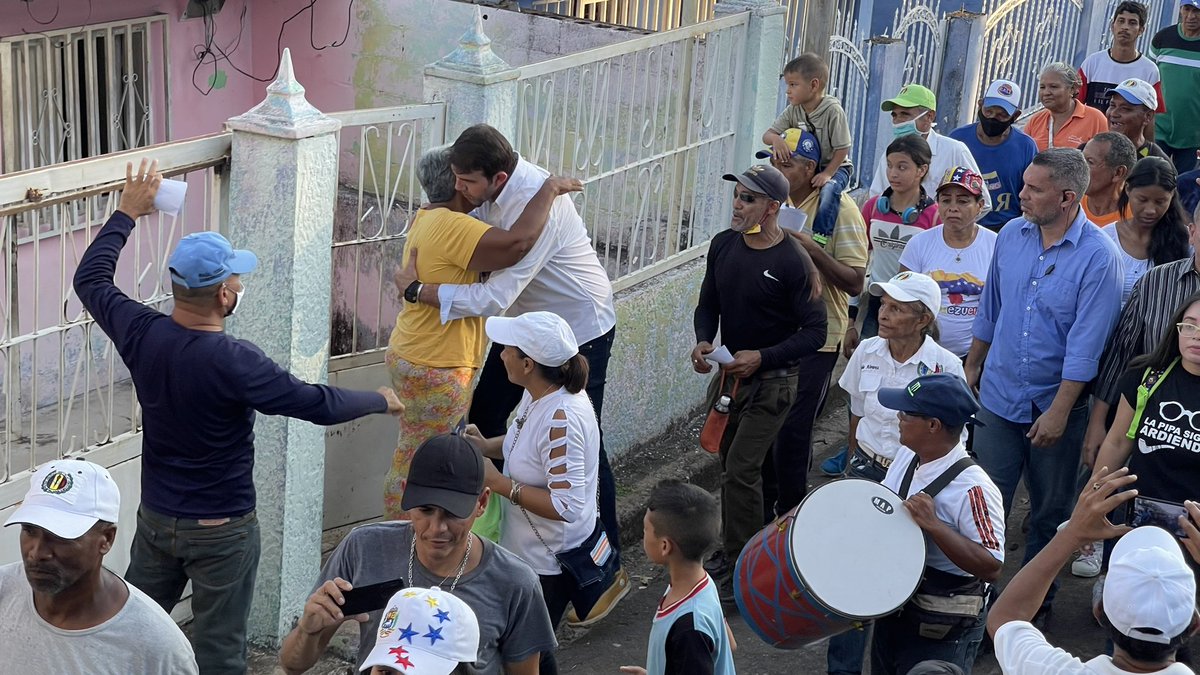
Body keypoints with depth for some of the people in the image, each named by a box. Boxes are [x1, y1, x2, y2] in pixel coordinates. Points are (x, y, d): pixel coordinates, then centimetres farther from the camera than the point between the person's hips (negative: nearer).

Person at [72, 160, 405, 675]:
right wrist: (380, 400, -4)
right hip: (221, 531, -5)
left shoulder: (141, 334, -11)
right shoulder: (234, 362, -27)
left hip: (155, 518, 6)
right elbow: (318, 404, -21)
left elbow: (90, 279, 8)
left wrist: (127, 213, 15)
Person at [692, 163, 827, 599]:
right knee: (729, 464, 15)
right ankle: (731, 549, 31)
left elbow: (815, 332, -15)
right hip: (729, 373, 6)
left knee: (741, 471, -11)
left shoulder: (792, 261, -18)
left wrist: (762, 357, -23)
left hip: (771, 381, -6)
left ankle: (744, 568, -1)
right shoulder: (724, 245, 1)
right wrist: (703, 342, -8)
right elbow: (709, 305, 12)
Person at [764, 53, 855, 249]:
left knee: (829, 189, -36)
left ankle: (819, 239, -31)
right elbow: (767, 135, -6)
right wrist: (776, 139, -31)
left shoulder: (832, 110, -21)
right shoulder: (793, 110, -4)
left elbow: (842, 148, -19)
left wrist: (827, 174, -27)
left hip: (834, 167, -6)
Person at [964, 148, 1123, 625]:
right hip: (999, 395, 4)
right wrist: (972, 368, 17)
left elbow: (1085, 344, -18)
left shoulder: (1097, 255, -17)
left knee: (1050, 512, 13)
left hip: (1055, 403, -4)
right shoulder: (1012, 235, 0)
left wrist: (1059, 411, -20)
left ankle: (1035, 599, 29)